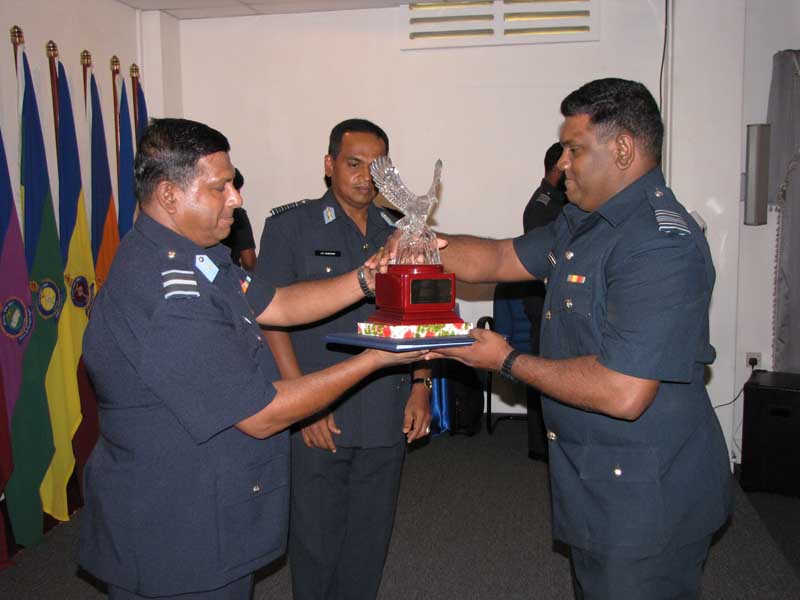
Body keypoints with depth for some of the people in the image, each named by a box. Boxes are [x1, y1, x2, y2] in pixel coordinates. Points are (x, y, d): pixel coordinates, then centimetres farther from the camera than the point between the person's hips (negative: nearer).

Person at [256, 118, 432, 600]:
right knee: (316, 537, 8)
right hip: (318, 418, -3)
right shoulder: (290, 226, -2)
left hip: (388, 417, 4)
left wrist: (421, 385, 3)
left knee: (371, 539, 15)